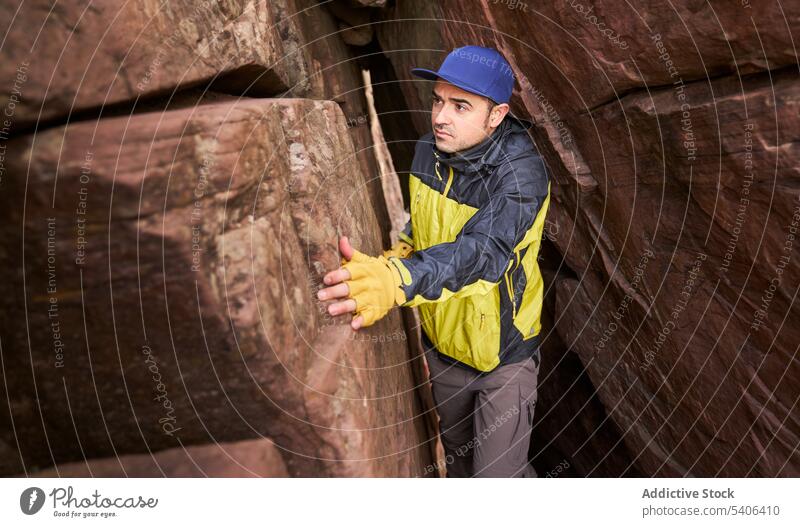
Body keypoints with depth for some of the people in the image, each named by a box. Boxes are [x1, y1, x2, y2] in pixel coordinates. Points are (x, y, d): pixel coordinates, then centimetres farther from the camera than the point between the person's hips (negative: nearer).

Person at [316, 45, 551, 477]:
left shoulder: (522, 173, -28)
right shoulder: (428, 150, -6)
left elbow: (482, 251, -46)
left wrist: (397, 280, -63)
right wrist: (402, 251, -9)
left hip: (503, 349, -6)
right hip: (442, 340, 6)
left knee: (499, 471, 2)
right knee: (456, 449, 25)